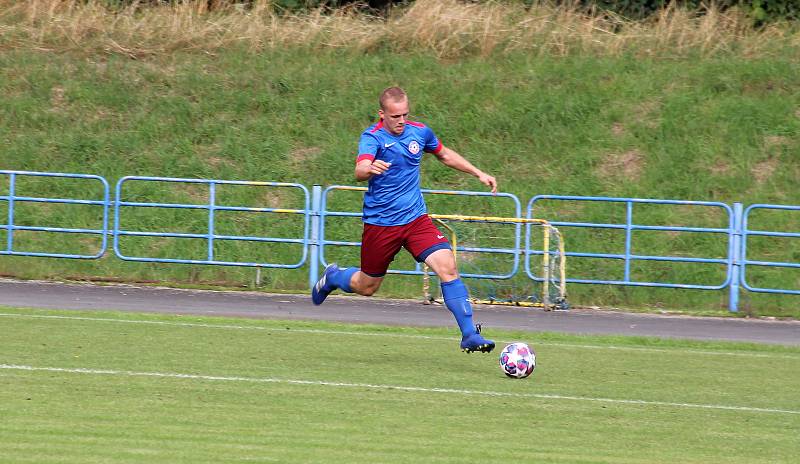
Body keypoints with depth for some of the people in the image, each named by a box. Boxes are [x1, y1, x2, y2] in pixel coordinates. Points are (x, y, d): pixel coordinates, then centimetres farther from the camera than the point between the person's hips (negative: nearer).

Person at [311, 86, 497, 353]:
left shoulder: (419, 132, 1)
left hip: (416, 219, 3)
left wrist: (478, 173, 18)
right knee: (366, 287, 11)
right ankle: (333, 277, 45)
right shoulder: (373, 137, -16)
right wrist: (370, 169, -60)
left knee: (447, 266, -17)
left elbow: (444, 154, 23)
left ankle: (469, 335, -17)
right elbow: (360, 170, -36)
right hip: (380, 224, -3)